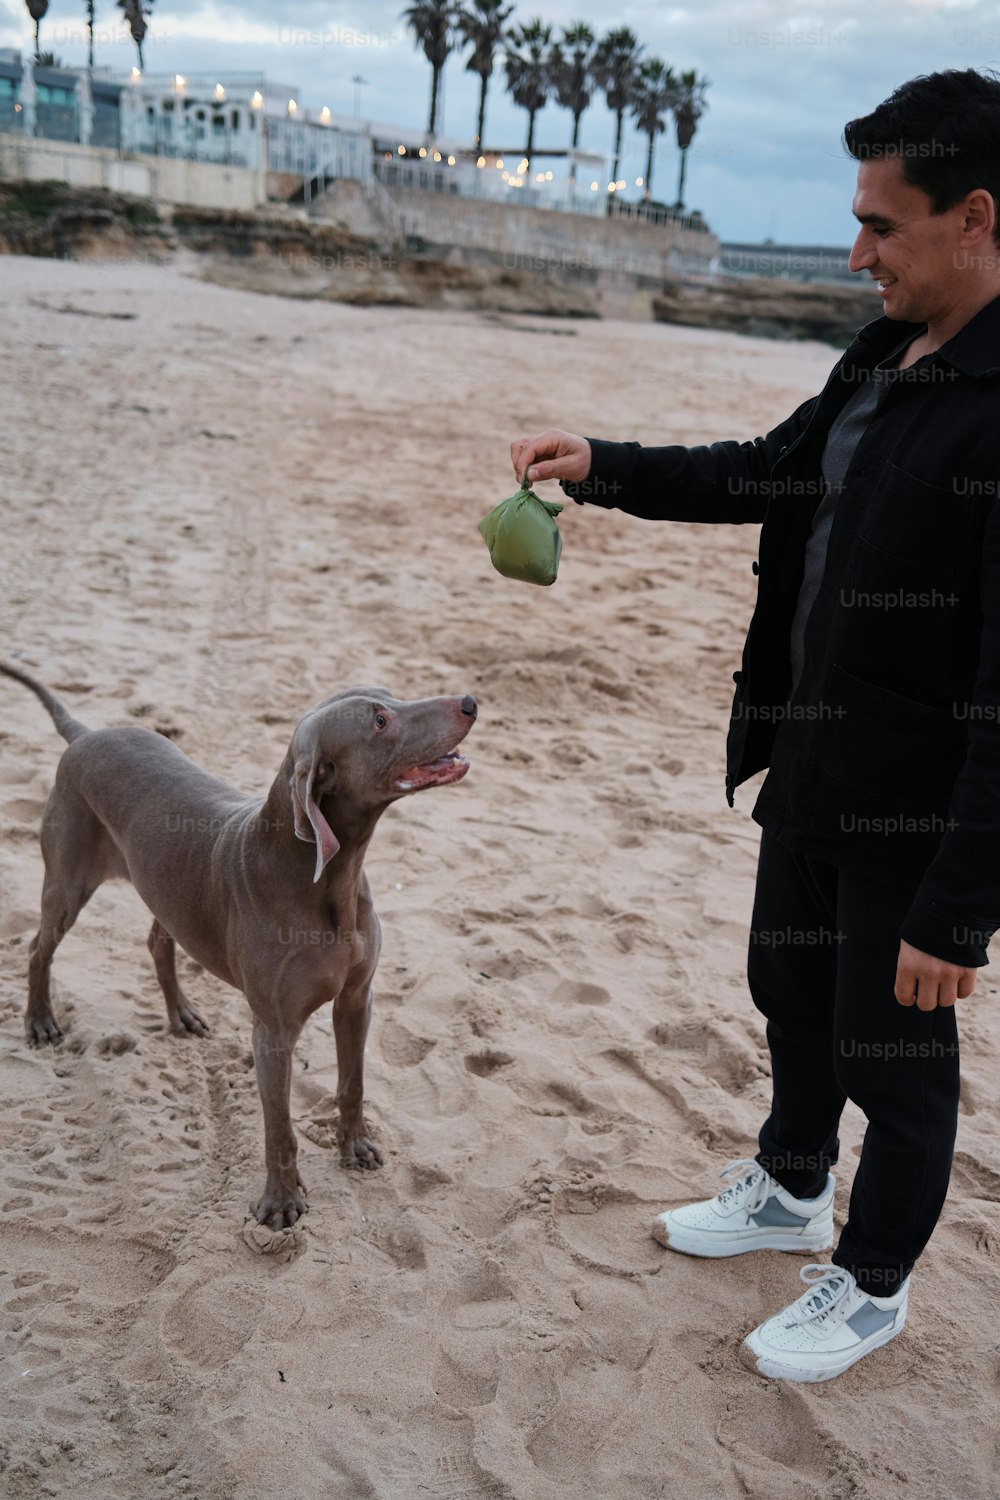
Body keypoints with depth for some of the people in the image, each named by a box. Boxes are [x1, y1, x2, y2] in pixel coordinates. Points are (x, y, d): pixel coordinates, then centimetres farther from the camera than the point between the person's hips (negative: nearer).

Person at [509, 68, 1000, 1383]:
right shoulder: (884, 363, 3)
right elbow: (771, 472, 20)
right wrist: (603, 469, 11)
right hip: (812, 772, 9)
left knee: (894, 1055, 12)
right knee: (791, 992, 25)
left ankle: (872, 1286, 37)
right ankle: (791, 1189, 52)